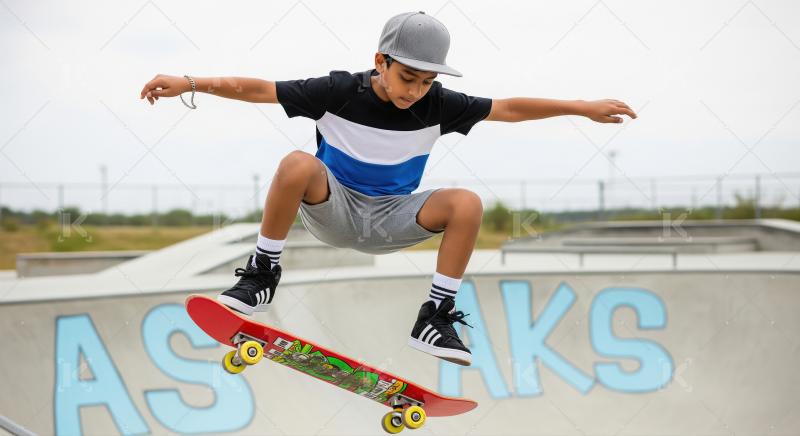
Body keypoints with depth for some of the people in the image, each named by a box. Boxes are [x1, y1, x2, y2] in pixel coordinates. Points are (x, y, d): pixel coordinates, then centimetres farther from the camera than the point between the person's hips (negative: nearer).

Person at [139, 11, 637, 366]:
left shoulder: (436, 104, -9)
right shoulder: (338, 92, -16)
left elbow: (507, 108, -4)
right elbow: (258, 89, -16)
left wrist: (582, 107, -7)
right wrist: (189, 83, -26)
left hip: (390, 222, 2)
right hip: (332, 210, -2)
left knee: (468, 203, -23)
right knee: (298, 163, -34)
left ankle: (435, 319, -12)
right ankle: (262, 276, -18)